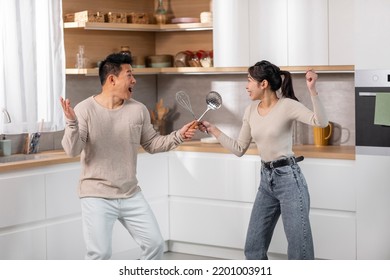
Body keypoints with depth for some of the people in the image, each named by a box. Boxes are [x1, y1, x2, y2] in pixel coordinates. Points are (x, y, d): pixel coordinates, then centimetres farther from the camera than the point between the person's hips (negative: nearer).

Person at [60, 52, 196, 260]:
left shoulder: (138, 110, 1)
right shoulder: (85, 109, -10)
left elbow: (151, 144, 12)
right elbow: (73, 150, -16)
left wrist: (178, 136, -2)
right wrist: (72, 123, -33)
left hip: (131, 195, 5)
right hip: (97, 196, -5)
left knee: (155, 244, 6)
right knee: (99, 254, -10)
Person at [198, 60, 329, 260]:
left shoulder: (287, 105, -10)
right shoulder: (251, 111, 8)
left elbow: (321, 122, -23)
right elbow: (239, 149, 14)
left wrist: (312, 90, -32)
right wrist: (213, 130, 11)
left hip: (288, 178, -7)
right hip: (266, 180, 7)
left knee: (299, 245, -3)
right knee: (253, 246, 11)